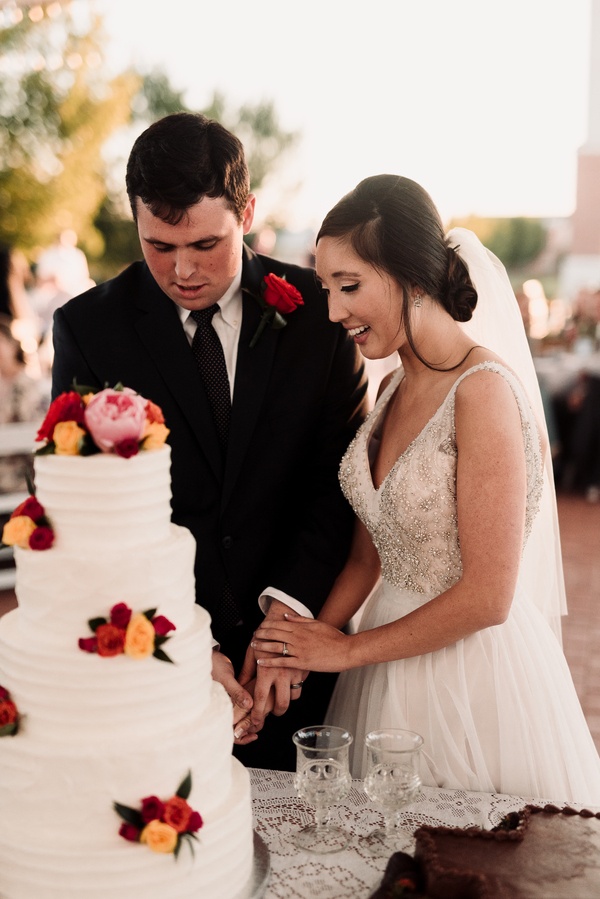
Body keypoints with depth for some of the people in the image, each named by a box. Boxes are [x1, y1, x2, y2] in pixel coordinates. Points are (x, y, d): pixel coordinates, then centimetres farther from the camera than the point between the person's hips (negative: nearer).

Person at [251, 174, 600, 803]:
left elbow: (486, 597, -20)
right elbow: (368, 557, 8)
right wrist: (303, 646, -6)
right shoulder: (395, 388, 6)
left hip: (472, 675, -7)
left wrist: (346, 650, -10)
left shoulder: (484, 389, -19)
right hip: (395, 667, 7)